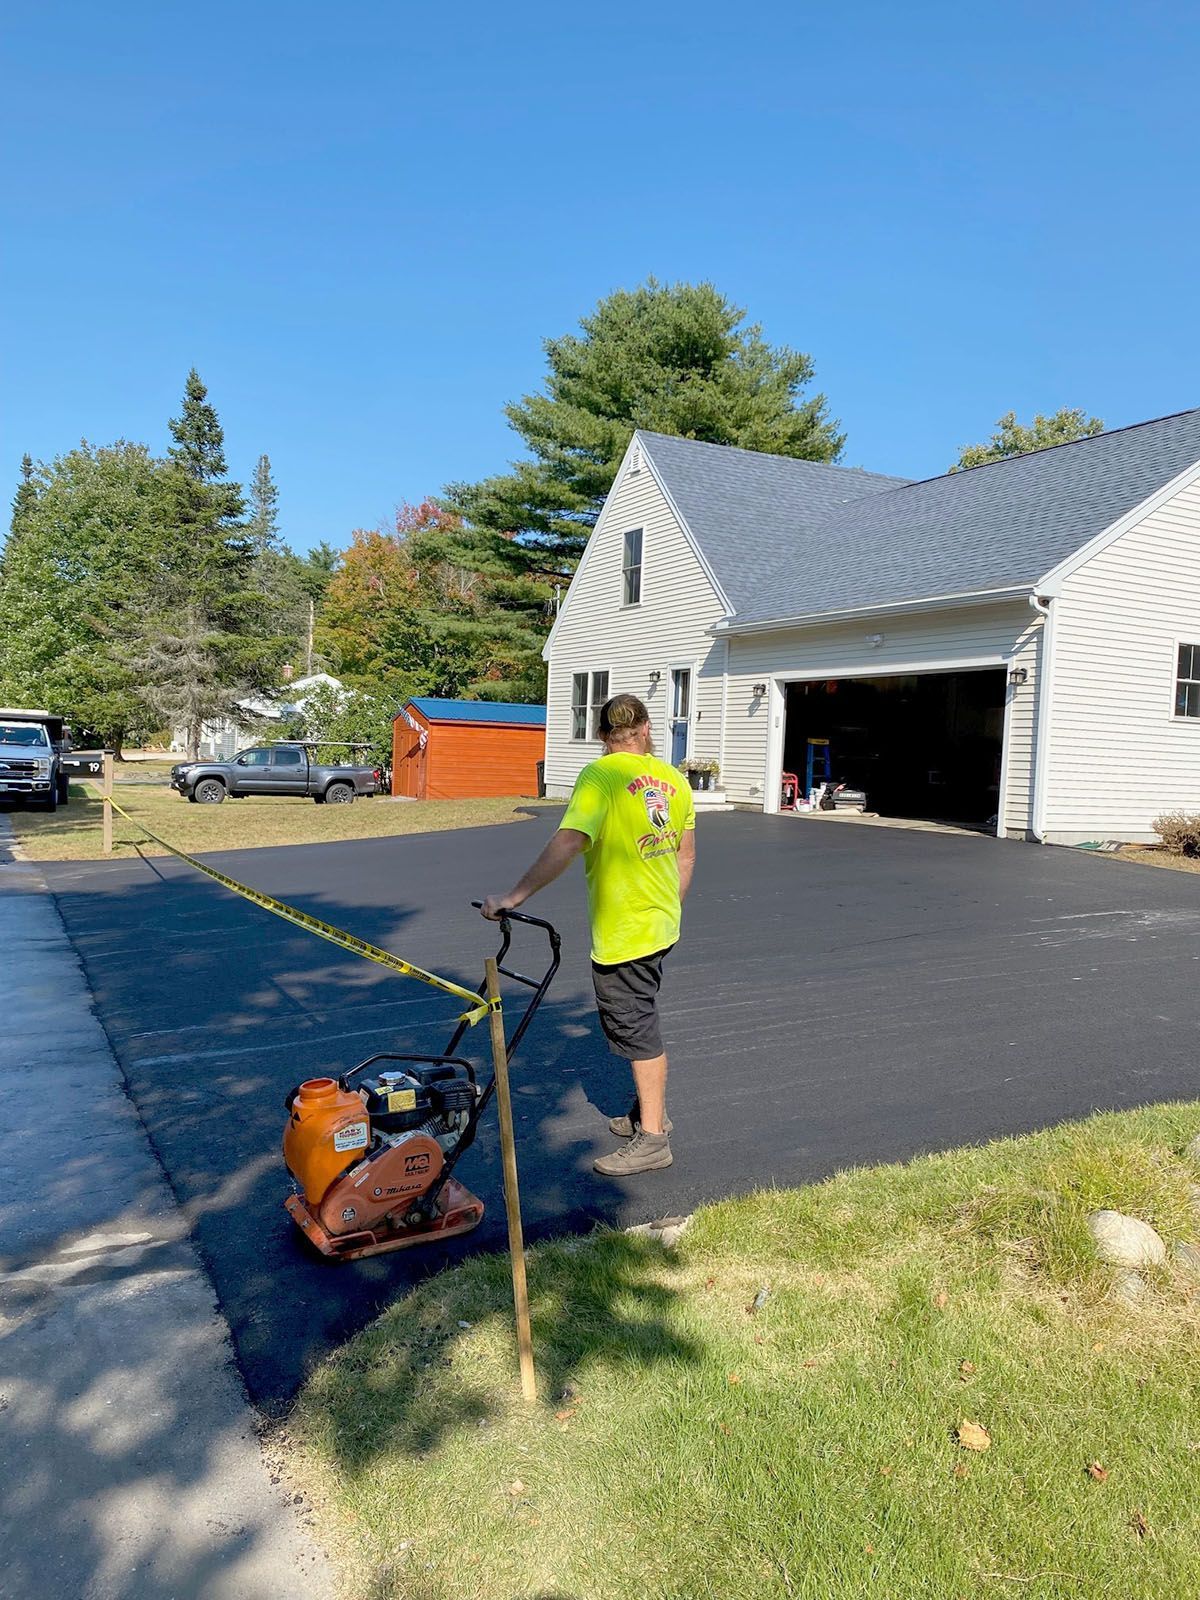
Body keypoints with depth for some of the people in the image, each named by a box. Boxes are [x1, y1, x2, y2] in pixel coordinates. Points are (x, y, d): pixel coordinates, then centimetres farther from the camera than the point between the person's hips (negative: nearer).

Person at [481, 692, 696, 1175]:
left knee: (636, 1029, 3)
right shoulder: (673, 778, 5)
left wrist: (516, 894, -29)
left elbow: (568, 842, -30)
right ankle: (649, 1111, 35)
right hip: (662, 924, 8)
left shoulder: (601, 776, -16)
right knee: (638, 1021, 22)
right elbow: (686, 858, 12)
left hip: (623, 930, -8)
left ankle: (652, 1139, 13)